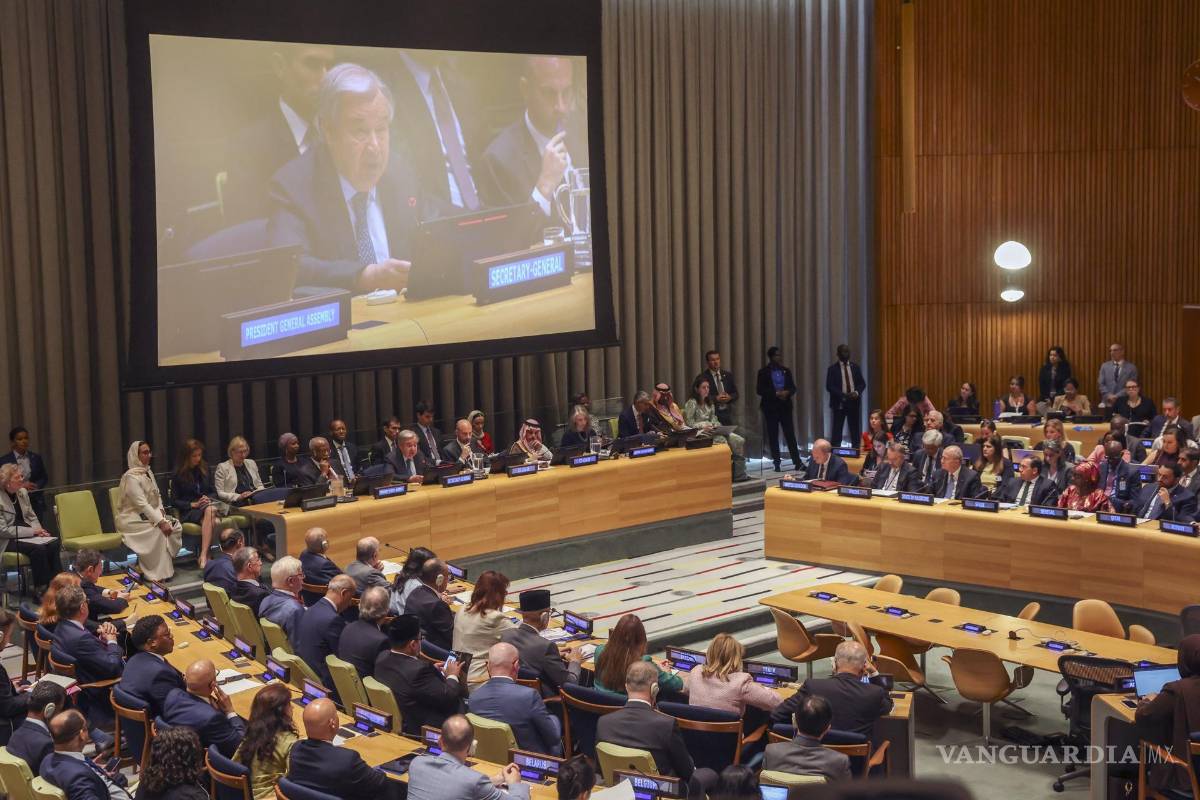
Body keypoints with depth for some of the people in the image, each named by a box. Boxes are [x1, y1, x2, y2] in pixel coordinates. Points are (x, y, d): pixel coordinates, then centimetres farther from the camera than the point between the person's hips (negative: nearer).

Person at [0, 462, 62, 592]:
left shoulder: (22, 492, 6)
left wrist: (39, 530, -6)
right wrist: (32, 532, -18)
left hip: (27, 533, 6)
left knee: (54, 543, -22)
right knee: (38, 548, -30)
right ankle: (40, 588, -19)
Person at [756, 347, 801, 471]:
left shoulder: (786, 371, 11)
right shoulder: (764, 372, -1)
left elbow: (793, 387, 11)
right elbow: (759, 390, -8)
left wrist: (787, 392, -12)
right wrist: (776, 393, -17)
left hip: (785, 406, 3)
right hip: (771, 407, -3)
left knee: (790, 434, -2)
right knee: (773, 436, 0)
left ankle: (797, 462, -2)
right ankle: (776, 464, 5)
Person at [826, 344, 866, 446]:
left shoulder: (855, 367, 9)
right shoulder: (832, 368, -3)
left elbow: (862, 383, 9)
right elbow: (829, 386, -9)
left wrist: (857, 392, -12)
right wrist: (844, 395, -20)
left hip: (854, 402, 4)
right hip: (839, 403, -3)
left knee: (855, 430, 7)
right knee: (837, 431, -2)